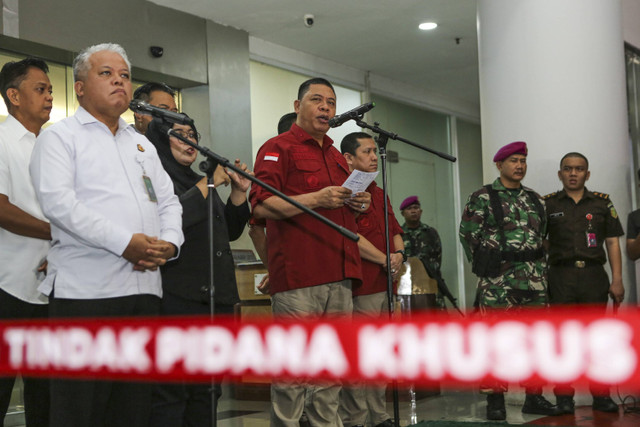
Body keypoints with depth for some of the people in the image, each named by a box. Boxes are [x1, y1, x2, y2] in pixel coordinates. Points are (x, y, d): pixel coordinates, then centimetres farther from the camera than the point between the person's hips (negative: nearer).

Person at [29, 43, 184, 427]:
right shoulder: (61, 137, 2)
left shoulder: (143, 145, 24)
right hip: (86, 289, -6)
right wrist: (125, 243, -18)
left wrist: (169, 243, -2)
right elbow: (58, 203, -12)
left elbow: (168, 201, 21)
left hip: (144, 286, 7)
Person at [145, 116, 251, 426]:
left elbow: (230, 231, 23)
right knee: (171, 393, -7)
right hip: (178, 297, -8)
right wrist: (206, 186, -14)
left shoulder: (201, 180, 22)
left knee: (205, 391, 12)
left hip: (217, 296, 8)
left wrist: (239, 192, 9)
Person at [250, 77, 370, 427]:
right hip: (298, 278, -8)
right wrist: (316, 199, -18)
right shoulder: (279, 148, -1)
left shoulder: (337, 157, 24)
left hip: (339, 276, 8)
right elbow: (261, 205, -13)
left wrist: (357, 205, 12)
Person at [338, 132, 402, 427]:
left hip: (385, 285, 9)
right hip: (360, 287, -9)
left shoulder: (380, 194, 21)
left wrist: (399, 253, 2)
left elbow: (395, 231, 23)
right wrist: (385, 260, -9)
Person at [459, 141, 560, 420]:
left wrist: (539, 268, 11)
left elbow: (542, 235, 20)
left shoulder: (535, 199, 15)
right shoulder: (482, 198, -1)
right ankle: (495, 400, 2)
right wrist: (486, 268, -2)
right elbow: (468, 235, -2)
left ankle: (534, 397, 14)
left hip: (534, 279, 5)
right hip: (497, 281, -5)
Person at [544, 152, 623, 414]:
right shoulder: (547, 204, 8)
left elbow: (612, 243, 8)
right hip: (561, 277, -1)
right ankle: (564, 397, 6)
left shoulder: (602, 203, 10)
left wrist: (617, 280, 0)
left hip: (594, 275, 1)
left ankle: (601, 395, 10)